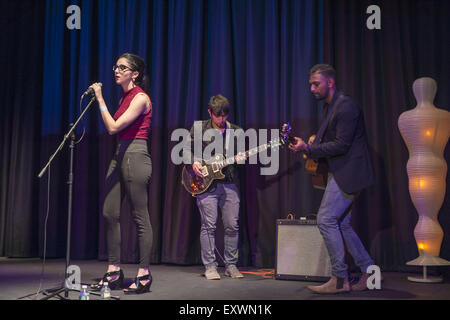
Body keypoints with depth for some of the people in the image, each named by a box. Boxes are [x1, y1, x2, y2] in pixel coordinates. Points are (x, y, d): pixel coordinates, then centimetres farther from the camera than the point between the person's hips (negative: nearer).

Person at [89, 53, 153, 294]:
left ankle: (144, 275, 4)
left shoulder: (140, 97, -9)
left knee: (140, 218, -5)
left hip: (135, 157, -9)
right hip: (119, 156, 9)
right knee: (109, 213, 6)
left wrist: (100, 98, -11)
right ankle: (113, 272, 15)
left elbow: (113, 127, -16)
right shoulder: (125, 98, 18)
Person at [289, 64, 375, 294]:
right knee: (341, 224, 11)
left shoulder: (346, 106, -16)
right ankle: (369, 271, 20)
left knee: (326, 219, -12)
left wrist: (309, 149, -21)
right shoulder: (329, 105, 16)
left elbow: (342, 145, -20)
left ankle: (339, 279, -4)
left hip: (348, 173, -10)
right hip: (341, 173, 10)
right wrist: (316, 139, 8)